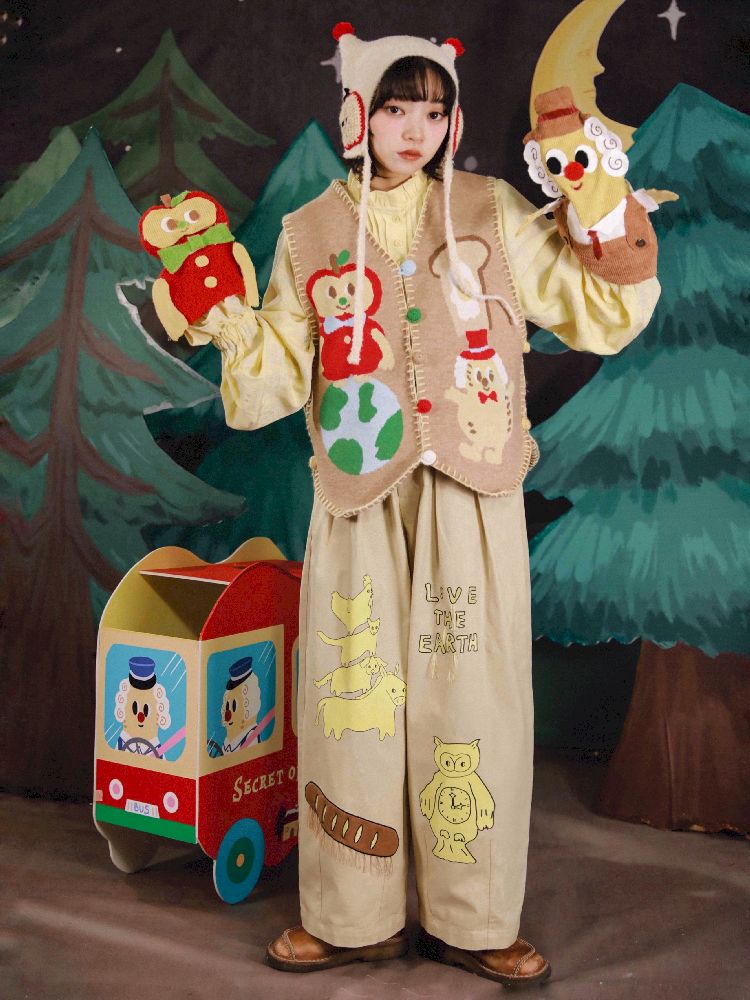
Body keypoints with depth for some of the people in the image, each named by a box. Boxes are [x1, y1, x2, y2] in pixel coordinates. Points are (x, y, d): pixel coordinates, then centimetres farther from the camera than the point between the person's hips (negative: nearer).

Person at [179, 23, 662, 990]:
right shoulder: (309, 234, 9)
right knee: (352, 692, 4)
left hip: (471, 495, -1)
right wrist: (235, 329, -9)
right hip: (361, 494, 1)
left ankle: (471, 919, 19)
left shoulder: (493, 213, 6)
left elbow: (594, 314, 5)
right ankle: (352, 917, 22)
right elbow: (282, 378, 8)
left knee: (473, 693, 2)